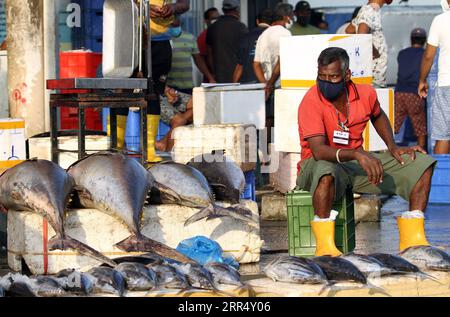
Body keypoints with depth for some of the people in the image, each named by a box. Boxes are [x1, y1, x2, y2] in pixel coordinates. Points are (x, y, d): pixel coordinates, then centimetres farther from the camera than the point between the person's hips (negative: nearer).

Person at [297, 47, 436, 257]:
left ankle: (412, 240, -10)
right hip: (320, 164, -6)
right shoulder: (311, 102, -20)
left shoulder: (365, 94, -2)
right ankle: (324, 247, -36)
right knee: (326, 171, -44)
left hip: (357, 164, 6)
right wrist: (357, 155, -44)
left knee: (422, 163, -5)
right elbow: (319, 151, -30)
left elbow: (378, 117, 23)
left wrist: (393, 148, 7)